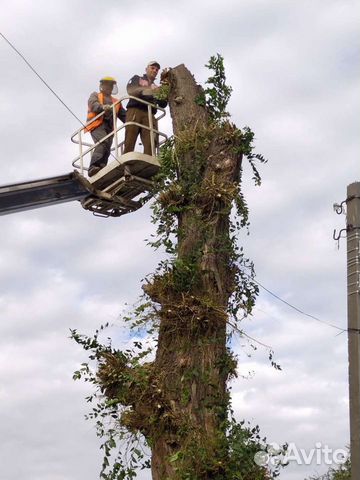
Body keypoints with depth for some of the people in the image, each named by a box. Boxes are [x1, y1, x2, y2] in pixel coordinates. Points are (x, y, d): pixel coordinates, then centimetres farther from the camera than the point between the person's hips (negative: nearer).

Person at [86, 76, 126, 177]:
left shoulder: (116, 102, 35)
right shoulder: (95, 95, 23)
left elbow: (124, 115, 25)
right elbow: (92, 104, -1)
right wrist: (102, 107, -23)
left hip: (109, 127, 5)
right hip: (97, 124, -5)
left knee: (107, 150, -11)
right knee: (103, 143, -30)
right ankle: (93, 167, -41)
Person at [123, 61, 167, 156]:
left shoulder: (156, 87, 30)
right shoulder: (137, 79, 23)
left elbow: (163, 105, 19)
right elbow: (131, 91, 2)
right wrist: (147, 90, -13)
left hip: (149, 115, 3)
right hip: (135, 111, -3)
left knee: (150, 143, -18)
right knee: (129, 143, -16)